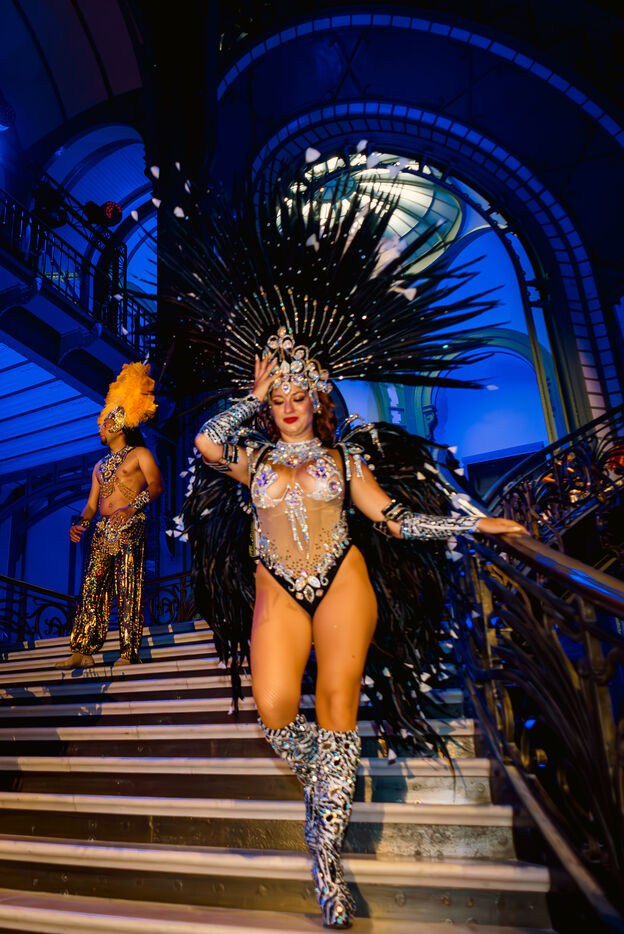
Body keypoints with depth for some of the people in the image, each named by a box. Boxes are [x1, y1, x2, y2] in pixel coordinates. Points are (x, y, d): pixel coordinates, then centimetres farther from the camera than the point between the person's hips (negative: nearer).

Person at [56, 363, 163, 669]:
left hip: (129, 528, -6)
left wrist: (132, 506, -23)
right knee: (92, 589, 0)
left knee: (129, 590, -9)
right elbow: (91, 504, 22)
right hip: (103, 530, 7)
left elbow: (156, 486, -9)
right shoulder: (100, 466, 25)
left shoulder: (139, 454, 5)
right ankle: (83, 651, 2)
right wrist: (80, 524, 3)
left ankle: (129, 652, -7)